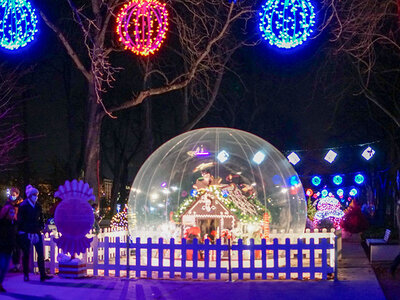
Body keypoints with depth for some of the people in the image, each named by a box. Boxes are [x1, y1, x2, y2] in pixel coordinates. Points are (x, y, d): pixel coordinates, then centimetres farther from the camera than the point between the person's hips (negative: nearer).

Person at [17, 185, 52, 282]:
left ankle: (43, 275, -2)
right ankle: (26, 275, 17)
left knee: (41, 253, -3)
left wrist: (41, 226, 3)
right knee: (26, 254, 6)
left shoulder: (38, 206, 9)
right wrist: (21, 231, -9)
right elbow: (19, 220, -5)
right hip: (26, 233, -4)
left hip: (36, 233, 4)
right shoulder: (23, 206, -5)